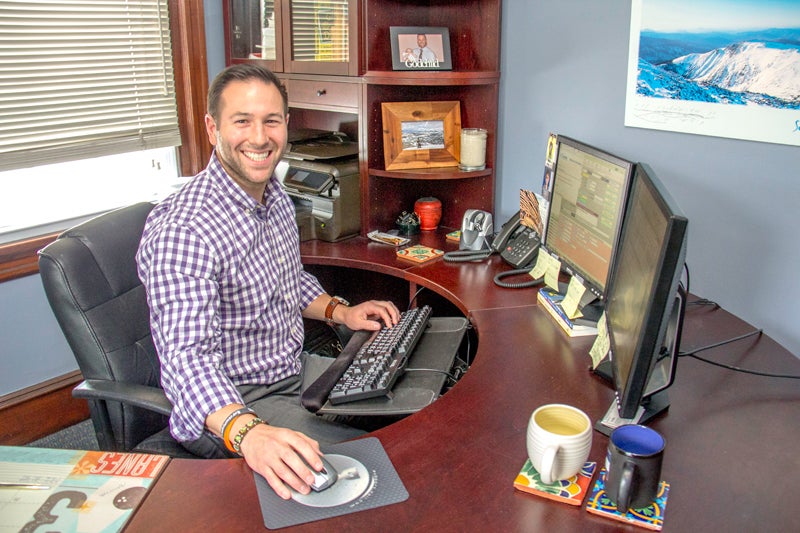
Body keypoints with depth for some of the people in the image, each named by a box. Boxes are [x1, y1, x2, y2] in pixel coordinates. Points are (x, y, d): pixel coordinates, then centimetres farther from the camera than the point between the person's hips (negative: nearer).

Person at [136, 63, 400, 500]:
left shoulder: (275, 197, 2)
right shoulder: (181, 230, -27)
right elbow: (188, 356, -38)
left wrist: (339, 311, 4)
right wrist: (247, 433, -54)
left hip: (296, 370, 9)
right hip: (229, 407, -8)